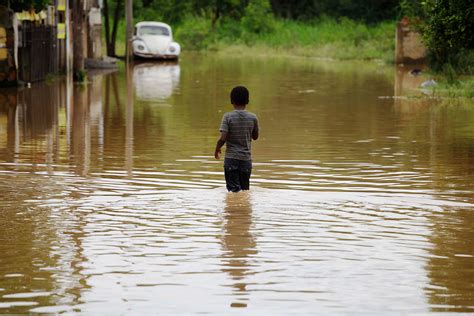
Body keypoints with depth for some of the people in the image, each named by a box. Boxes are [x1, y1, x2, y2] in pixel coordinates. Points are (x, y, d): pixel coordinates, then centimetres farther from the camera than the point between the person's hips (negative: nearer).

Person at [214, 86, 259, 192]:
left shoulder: (228, 117, -10)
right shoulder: (253, 118, -3)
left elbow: (223, 138, -15)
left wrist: (217, 149, 3)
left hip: (231, 158, -2)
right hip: (246, 159, 2)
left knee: (233, 189, -1)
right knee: (245, 189, 14)